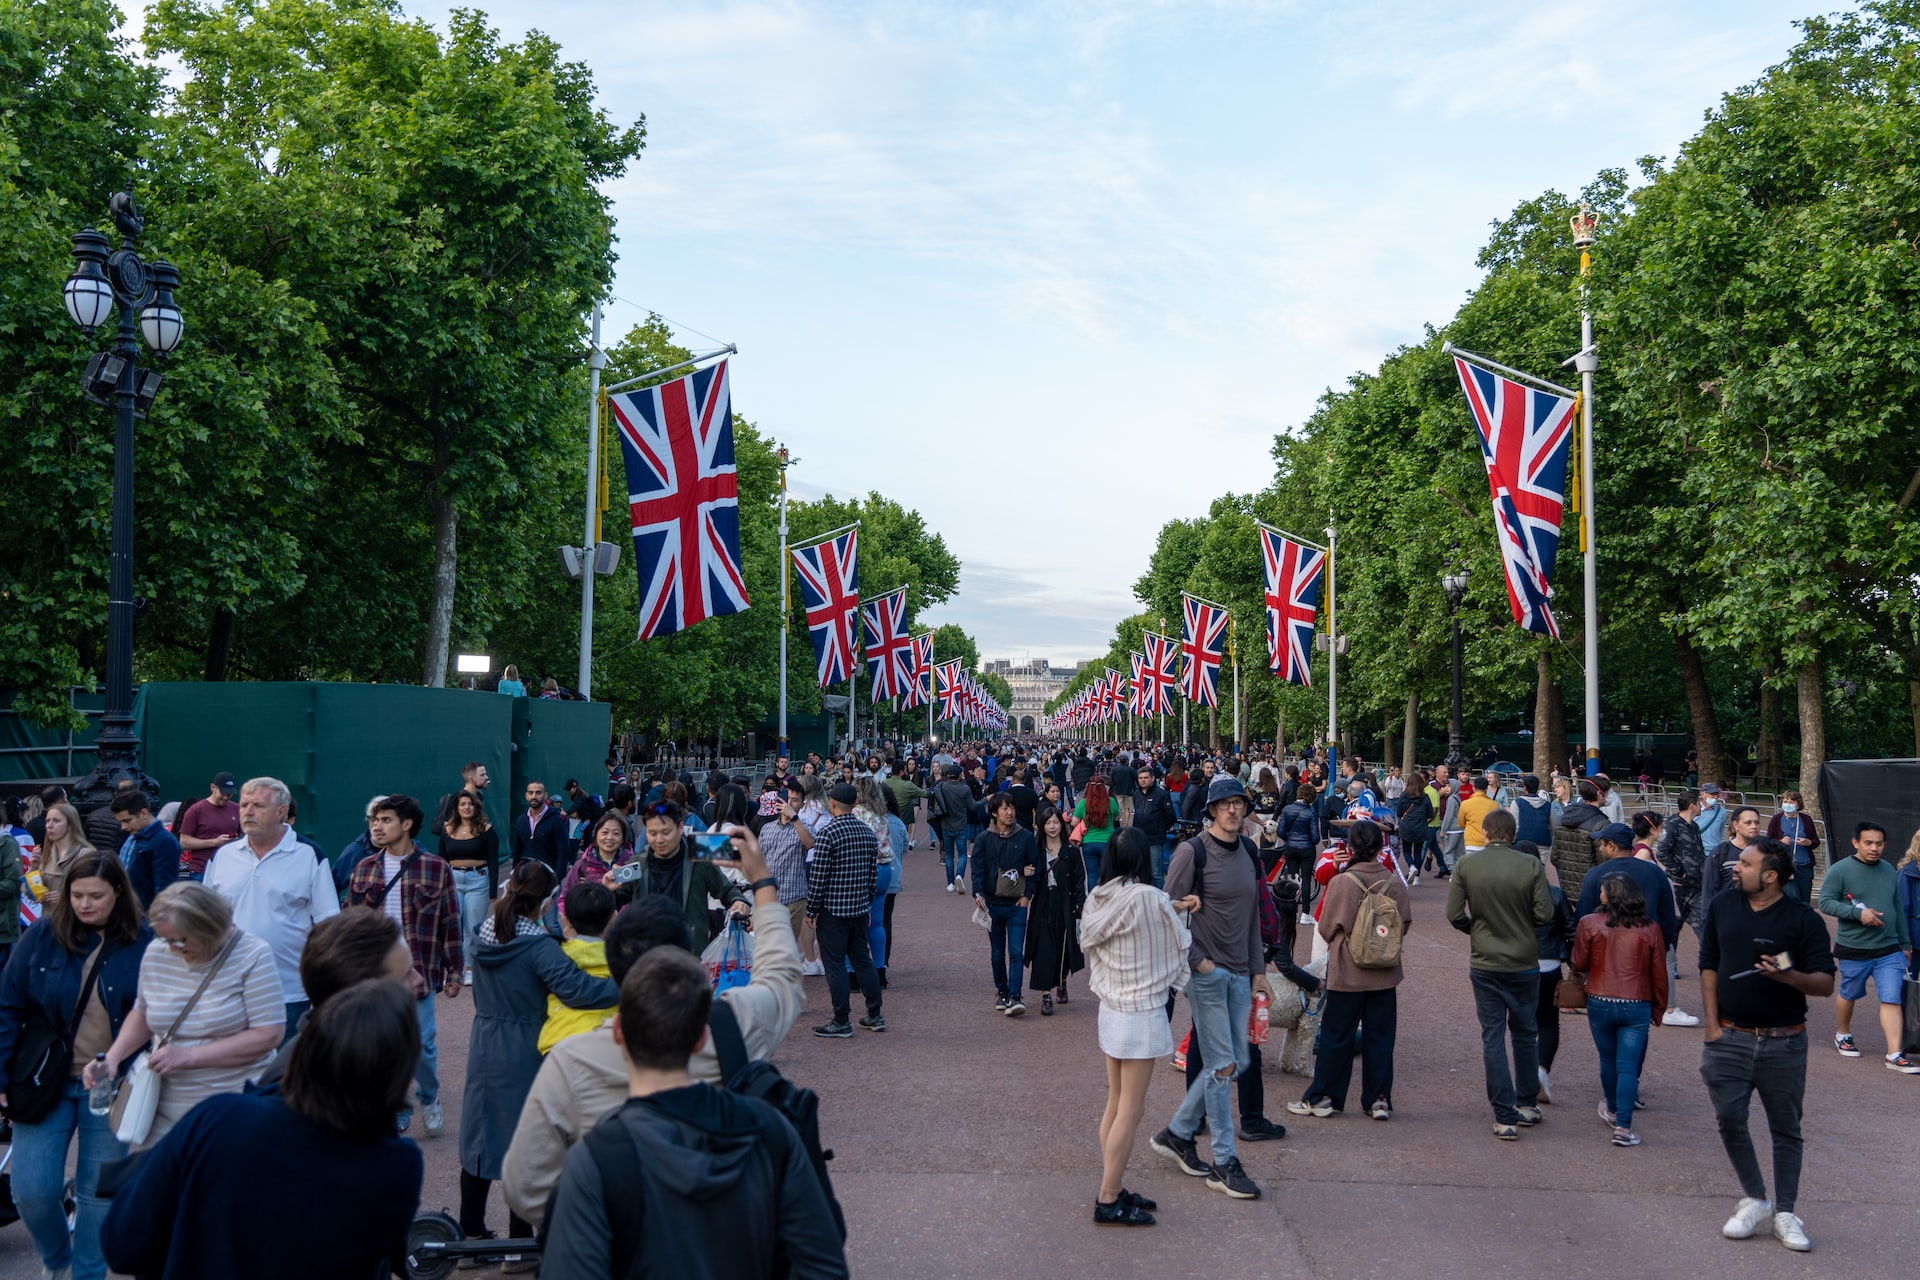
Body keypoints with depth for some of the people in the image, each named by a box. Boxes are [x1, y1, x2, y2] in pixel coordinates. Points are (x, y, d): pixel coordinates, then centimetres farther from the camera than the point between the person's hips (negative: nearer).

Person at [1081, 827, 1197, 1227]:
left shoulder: (1097, 898, 1)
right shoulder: (1148, 897, -20)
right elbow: (1178, 944, -6)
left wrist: (1172, 909, 11)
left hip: (1110, 1009, 8)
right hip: (1142, 1013, -8)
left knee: (1116, 1104, 16)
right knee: (1131, 1111, 0)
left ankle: (1111, 1190, 25)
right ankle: (1108, 1202, 5)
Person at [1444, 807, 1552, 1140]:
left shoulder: (1465, 866, -10)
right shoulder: (1531, 866, -11)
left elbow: (1454, 915, -10)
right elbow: (1545, 914, -11)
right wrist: (1522, 923, 9)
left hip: (1484, 964, 0)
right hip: (1524, 962, 1)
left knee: (1492, 1038, 5)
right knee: (1525, 1034, 18)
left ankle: (1505, 1118, 3)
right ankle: (1527, 1105, 28)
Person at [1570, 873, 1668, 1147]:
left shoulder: (1590, 924, -8)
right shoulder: (1650, 930, -2)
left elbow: (1579, 965, 1)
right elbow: (1659, 975, 3)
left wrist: (1581, 980, 25)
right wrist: (1658, 1009, 16)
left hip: (1600, 1003, 0)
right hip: (1637, 1006, 0)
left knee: (1608, 1060, 18)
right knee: (1628, 1066, 2)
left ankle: (1613, 1110, 40)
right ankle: (1623, 1126, -4)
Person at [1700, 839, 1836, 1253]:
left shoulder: (1803, 919, -6)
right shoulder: (1722, 907, 5)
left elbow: (1825, 983, -8)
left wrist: (1789, 976, -29)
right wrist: (1712, 1026, 2)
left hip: (1784, 1043, -2)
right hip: (1730, 1038, 2)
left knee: (1786, 1129, 7)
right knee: (1729, 1120, 0)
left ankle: (1785, 1214, 19)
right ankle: (1754, 1200, 18)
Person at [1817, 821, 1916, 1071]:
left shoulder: (1889, 870, 8)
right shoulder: (1840, 870, -10)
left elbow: (1898, 909, 16)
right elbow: (1825, 902, -14)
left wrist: (1905, 944, 17)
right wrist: (1858, 913, -25)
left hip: (1889, 950, 3)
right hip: (1854, 950, -3)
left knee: (1891, 1000, -5)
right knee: (1849, 995, 14)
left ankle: (1894, 1055, -5)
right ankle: (1843, 1035, 37)